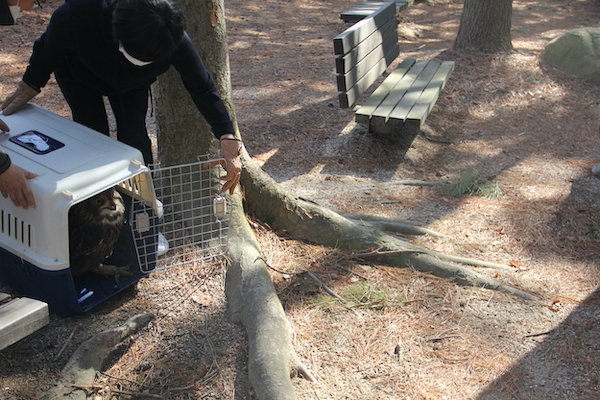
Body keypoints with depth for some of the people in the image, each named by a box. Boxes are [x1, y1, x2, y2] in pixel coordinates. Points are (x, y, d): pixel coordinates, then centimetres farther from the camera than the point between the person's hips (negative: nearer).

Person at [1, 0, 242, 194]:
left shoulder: (173, 39, -39)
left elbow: (203, 88, -30)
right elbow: (49, 47, -21)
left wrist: (228, 138, -39)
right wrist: (30, 85, -6)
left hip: (132, 81, 1)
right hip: (79, 71, -1)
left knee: (134, 134, -9)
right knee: (93, 133, -10)